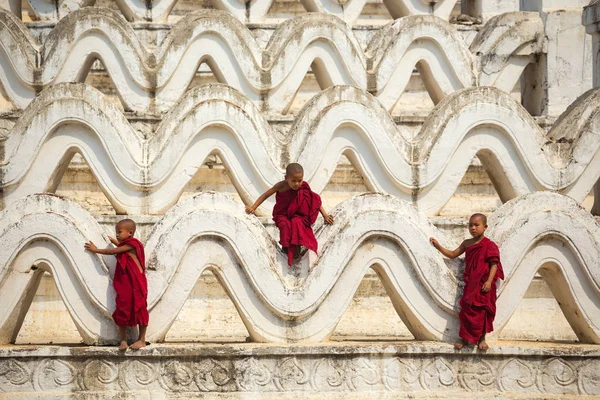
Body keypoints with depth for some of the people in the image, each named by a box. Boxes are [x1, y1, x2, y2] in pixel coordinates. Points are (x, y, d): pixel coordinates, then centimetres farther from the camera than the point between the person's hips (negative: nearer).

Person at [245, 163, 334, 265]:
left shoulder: (304, 187, -8)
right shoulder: (281, 186, -11)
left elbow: (316, 201, -1)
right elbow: (266, 195, -2)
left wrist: (325, 215, -9)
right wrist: (253, 207, -7)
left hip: (297, 215, 1)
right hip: (282, 215, -1)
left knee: (296, 222, -33)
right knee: (285, 224, -33)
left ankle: (296, 247, -26)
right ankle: (286, 247, -22)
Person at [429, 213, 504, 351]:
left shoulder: (489, 245, -8)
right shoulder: (467, 243, 10)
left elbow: (494, 264, -12)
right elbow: (453, 254, 16)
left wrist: (489, 281, -21)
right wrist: (438, 246, 6)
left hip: (483, 285, -5)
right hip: (470, 285, 5)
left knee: (482, 311, -1)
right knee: (466, 310, 3)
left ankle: (482, 338, 10)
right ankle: (464, 337, 11)